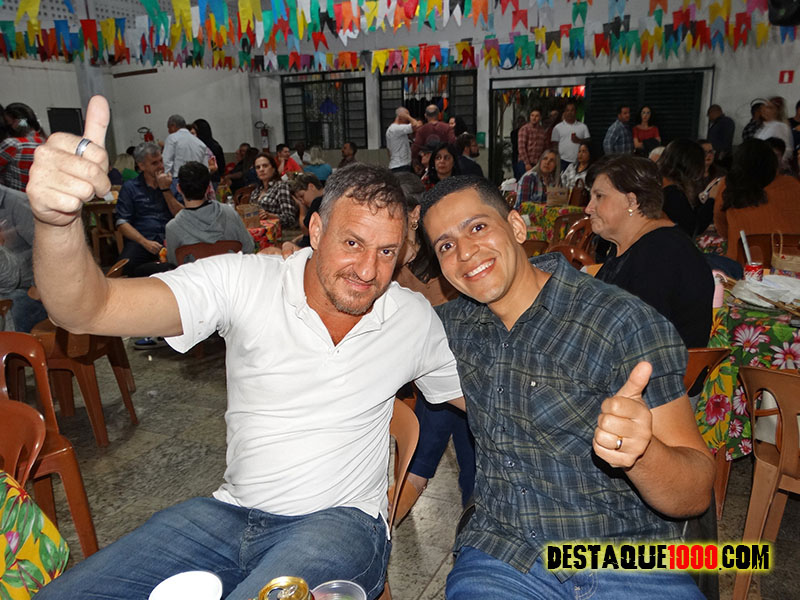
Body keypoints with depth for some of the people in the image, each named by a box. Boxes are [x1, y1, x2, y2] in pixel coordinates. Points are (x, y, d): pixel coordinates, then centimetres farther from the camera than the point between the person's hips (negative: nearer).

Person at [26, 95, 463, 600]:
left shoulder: (416, 318, -1)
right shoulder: (245, 283, -8)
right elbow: (89, 310, -19)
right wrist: (59, 218, -39)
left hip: (340, 522, -1)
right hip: (231, 514, 2)